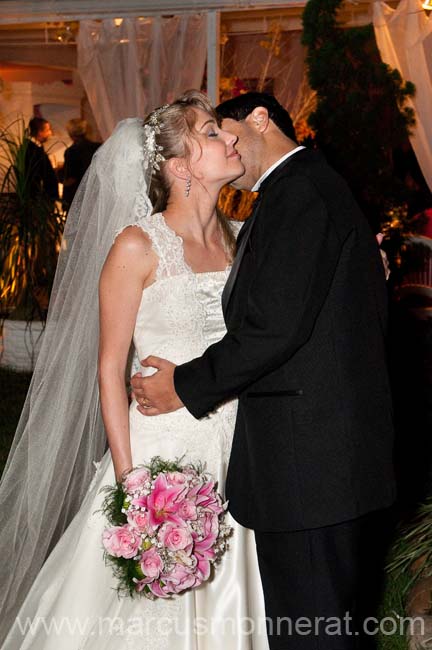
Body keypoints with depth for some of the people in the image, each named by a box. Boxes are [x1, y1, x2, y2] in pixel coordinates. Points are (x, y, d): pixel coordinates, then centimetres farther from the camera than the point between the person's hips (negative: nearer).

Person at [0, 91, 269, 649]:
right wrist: (128, 479, -13)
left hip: (232, 452, 5)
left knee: (221, 605, 12)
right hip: (161, 448, -5)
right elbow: (110, 368, -9)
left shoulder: (238, 239, 8)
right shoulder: (138, 246, -10)